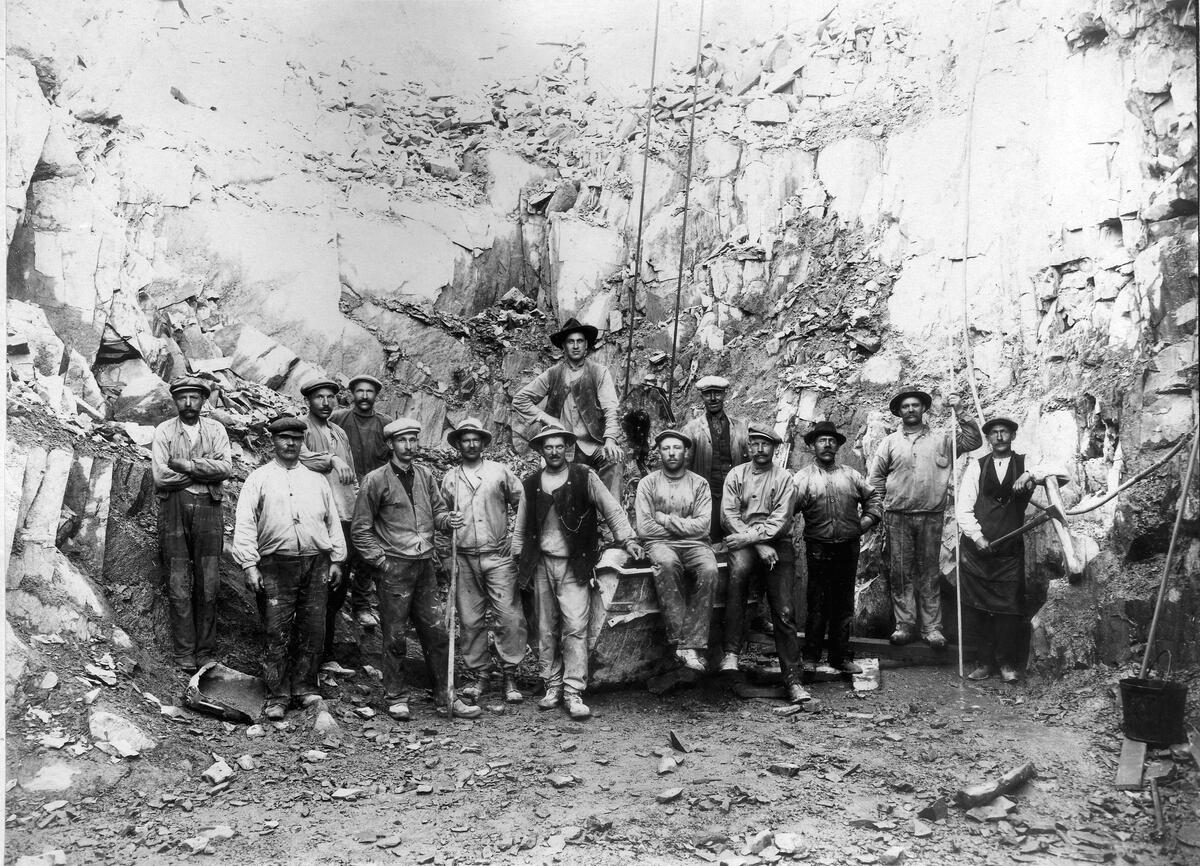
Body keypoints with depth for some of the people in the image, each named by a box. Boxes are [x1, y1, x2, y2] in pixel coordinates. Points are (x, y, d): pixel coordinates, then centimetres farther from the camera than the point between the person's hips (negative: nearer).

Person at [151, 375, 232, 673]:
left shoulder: (215, 430, 10)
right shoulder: (164, 431, 6)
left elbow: (226, 467, -5)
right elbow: (160, 476, -6)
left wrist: (187, 465, -11)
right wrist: (205, 471, -5)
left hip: (208, 507, 1)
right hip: (173, 508, -1)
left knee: (208, 586, 2)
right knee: (178, 586, -1)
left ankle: (206, 652, 9)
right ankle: (185, 654, 5)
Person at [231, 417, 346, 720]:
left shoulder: (316, 479, 17)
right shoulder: (259, 479, 8)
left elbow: (333, 520, 17)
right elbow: (245, 524, 1)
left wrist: (337, 559, 9)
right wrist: (249, 565, -8)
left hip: (316, 563, 3)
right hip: (275, 564, -3)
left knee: (313, 630, 4)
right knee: (277, 632, -3)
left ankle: (305, 687, 16)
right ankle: (277, 695, 5)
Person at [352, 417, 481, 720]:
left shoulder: (425, 476, 10)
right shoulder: (376, 480, -5)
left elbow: (437, 511, 19)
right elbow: (360, 530, -3)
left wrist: (448, 519, -4)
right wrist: (381, 560, -9)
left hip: (425, 566, 5)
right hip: (394, 568, -5)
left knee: (437, 633, 6)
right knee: (395, 637, 2)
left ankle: (445, 696, 15)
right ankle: (396, 699, 15)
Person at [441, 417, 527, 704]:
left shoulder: (499, 471, 4)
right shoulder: (450, 478, 11)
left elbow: (522, 505, 6)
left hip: (498, 555, -2)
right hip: (464, 559, 3)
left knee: (509, 617, -7)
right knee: (470, 620, 6)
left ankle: (510, 675, 2)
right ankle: (479, 675, 17)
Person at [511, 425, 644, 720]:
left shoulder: (585, 477, 2)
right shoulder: (531, 484, 11)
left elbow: (611, 509, 1)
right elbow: (521, 526, 17)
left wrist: (627, 539, -7)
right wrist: (519, 557, 12)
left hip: (574, 564, -3)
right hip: (542, 563, 3)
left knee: (575, 627, -10)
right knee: (546, 629, 7)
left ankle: (573, 692, -8)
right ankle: (552, 687, 16)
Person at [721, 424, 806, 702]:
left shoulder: (784, 477, 10)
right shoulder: (736, 475, 12)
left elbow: (781, 520, -1)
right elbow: (729, 515, 1)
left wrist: (750, 536, -15)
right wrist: (761, 545, -10)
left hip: (777, 543, 1)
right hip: (744, 540, -1)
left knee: (784, 611, -11)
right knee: (738, 570, -35)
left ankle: (793, 680, -9)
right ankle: (731, 653, -34)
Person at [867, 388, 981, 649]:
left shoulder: (940, 440, 10)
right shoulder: (890, 442, 9)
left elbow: (974, 441, 2)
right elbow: (875, 477, 11)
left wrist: (959, 413, -4)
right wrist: (884, 502, 3)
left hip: (931, 517, 0)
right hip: (897, 517, 0)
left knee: (929, 573, 3)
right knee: (901, 573, 1)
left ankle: (931, 628, 6)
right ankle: (904, 625, 6)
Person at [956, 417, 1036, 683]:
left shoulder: (1026, 464, 6)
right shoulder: (976, 467, 6)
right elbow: (963, 508, 1)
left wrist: (1031, 475, -30)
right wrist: (977, 536, -13)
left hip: (1010, 550, -1)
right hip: (977, 548, 1)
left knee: (1009, 607, -2)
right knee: (977, 608, 2)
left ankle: (1007, 664, 10)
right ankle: (984, 662, 12)